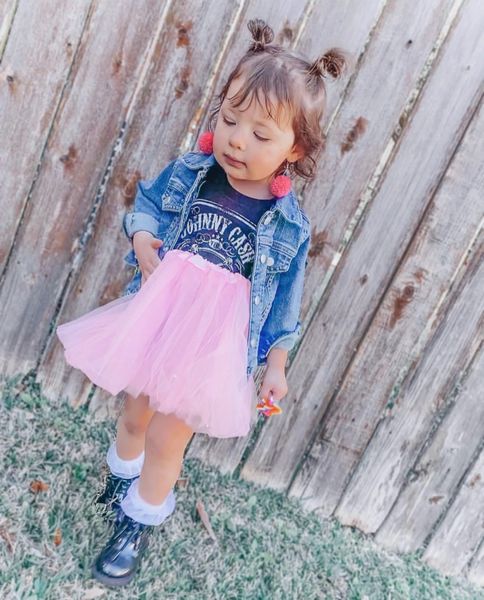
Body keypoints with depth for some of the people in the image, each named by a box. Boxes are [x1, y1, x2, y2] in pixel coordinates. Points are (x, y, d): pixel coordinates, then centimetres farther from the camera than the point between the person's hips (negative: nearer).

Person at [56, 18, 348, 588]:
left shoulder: (288, 226, -12)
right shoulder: (187, 173, -8)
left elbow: (283, 304, -3)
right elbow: (145, 204, 8)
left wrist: (275, 364, 0)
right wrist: (142, 239, -13)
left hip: (214, 348, -3)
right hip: (155, 323, 3)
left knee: (167, 440, 11)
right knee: (134, 415, 24)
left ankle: (137, 524, 40)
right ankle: (122, 477, 58)